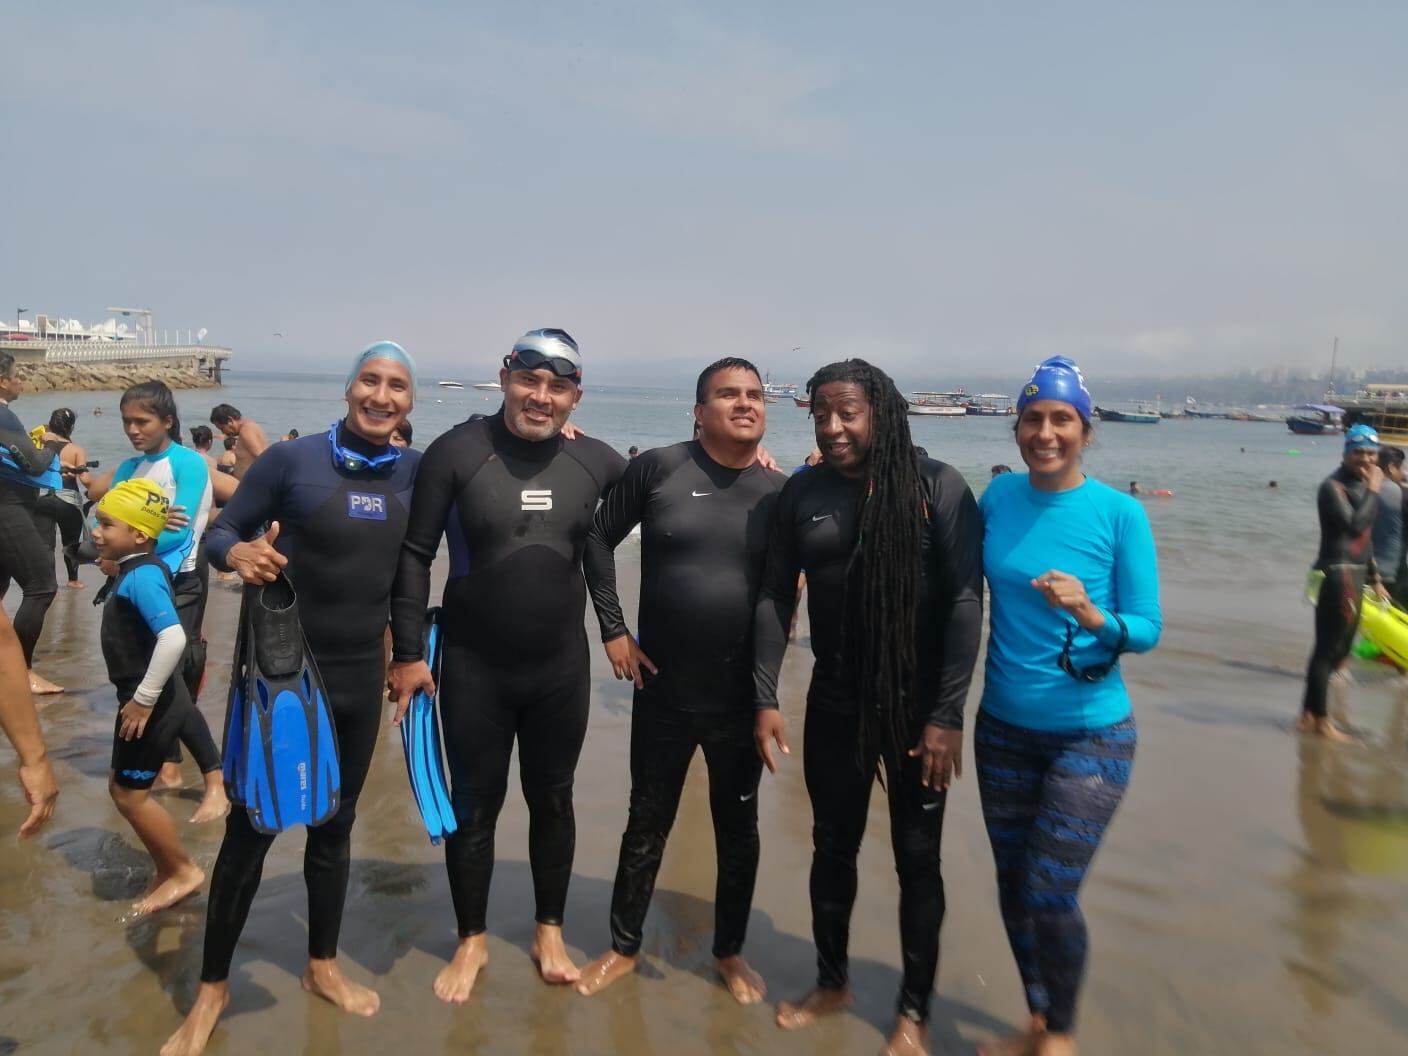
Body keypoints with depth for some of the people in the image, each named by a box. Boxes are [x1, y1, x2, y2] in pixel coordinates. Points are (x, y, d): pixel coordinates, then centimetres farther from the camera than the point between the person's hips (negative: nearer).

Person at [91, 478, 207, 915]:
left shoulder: (142, 575, -22)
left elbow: (173, 638, -35)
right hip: (142, 697, 10)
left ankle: (184, 871, 16)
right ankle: (168, 871, 28)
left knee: (131, 794, 1)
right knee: (120, 787, 17)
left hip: (153, 704, -10)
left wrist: (143, 700, -27)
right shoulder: (133, 570, 8)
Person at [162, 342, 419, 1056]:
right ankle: (212, 988, 25)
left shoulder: (414, 473, -2)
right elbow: (220, 531, -6)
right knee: (251, 826, 4)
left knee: (335, 824, 17)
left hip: (361, 673, 4)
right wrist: (238, 553, -28)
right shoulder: (291, 459, -11)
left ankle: (322, 967, 36)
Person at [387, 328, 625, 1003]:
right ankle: (471, 941, 32)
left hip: (561, 669, 2)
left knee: (552, 801, 16)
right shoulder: (457, 451, -11)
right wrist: (408, 653, -10)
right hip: (473, 667, -2)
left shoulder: (596, 461, -4)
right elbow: (415, 555, -8)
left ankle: (550, 932, 36)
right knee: (474, 806, 12)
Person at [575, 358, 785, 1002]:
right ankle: (624, 947, 34)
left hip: (742, 696, 2)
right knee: (647, 825, 13)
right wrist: (613, 629, -3)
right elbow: (599, 539, 1)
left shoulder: (780, 492, -3)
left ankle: (730, 952, 36)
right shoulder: (659, 468, -8)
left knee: (738, 829, 15)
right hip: (662, 690, -1)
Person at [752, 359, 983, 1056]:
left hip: (917, 705, -3)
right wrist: (765, 699, -4)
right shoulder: (802, 493, 0)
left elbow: (965, 602, -12)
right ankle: (831, 983, 38)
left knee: (917, 858, 10)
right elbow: (774, 598, 2)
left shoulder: (938, 487, -11)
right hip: (833, 703, 3)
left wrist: (947, 714, -15)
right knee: (832, 847, 16)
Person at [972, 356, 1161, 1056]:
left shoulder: (1118, 513, -13)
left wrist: (1090, 614, -30)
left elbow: (1147, 630, -12)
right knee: (1012, 884, 14)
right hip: (1002, 728, 4)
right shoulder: (998, 496, -4)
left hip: (1089, 737, -4)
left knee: (1051, 894, -3)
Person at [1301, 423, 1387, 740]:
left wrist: (1374, 578, 23)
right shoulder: (1333, 486, -12)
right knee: (1329, 647, -5)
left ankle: (1310, 714, 22)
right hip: (1337, 572, -10)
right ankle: (1320, 720, 3)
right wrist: (1373, 491, -15)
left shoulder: (1361, 485, 16)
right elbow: (1354, 525, -26)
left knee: (1339, 647, 14)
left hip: (1354, 573, 10)